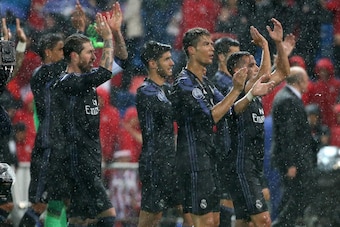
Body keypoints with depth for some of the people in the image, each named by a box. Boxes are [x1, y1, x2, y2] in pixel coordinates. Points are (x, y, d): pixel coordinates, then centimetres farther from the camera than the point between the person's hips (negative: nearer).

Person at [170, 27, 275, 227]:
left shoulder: (205, 82, 17)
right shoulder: (184, 83, -13)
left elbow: (230, 111, 18)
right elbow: (210, 117, -21)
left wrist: (252, 94, 3)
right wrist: (236, 90, -20)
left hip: (209, 157, 10)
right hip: (194, 159, -10)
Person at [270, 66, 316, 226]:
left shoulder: (284, 96, 15)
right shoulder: (289, 100, -18)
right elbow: (287, 134, -22)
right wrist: (291, 164, -22)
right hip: (293, 158, -11)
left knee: (291, 196, 14)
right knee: (301, 196, -9)